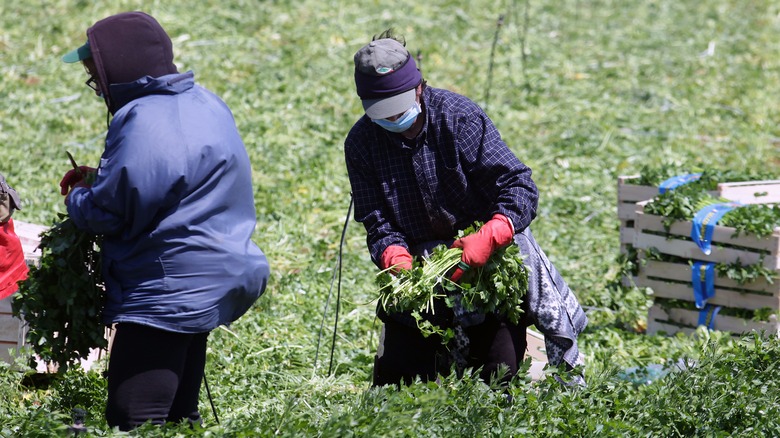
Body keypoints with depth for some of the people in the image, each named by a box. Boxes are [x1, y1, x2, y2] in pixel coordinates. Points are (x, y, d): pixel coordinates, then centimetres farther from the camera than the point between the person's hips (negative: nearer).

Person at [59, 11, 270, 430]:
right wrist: (101, 177, 15)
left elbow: (110, 212, -21)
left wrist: (78, 200, 1)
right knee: (177, 418, 16)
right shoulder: (201, 102, 12)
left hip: (166, 296, -11)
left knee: (132, 426, -11)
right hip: (206, 286, 11)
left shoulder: (145, 125, -21)